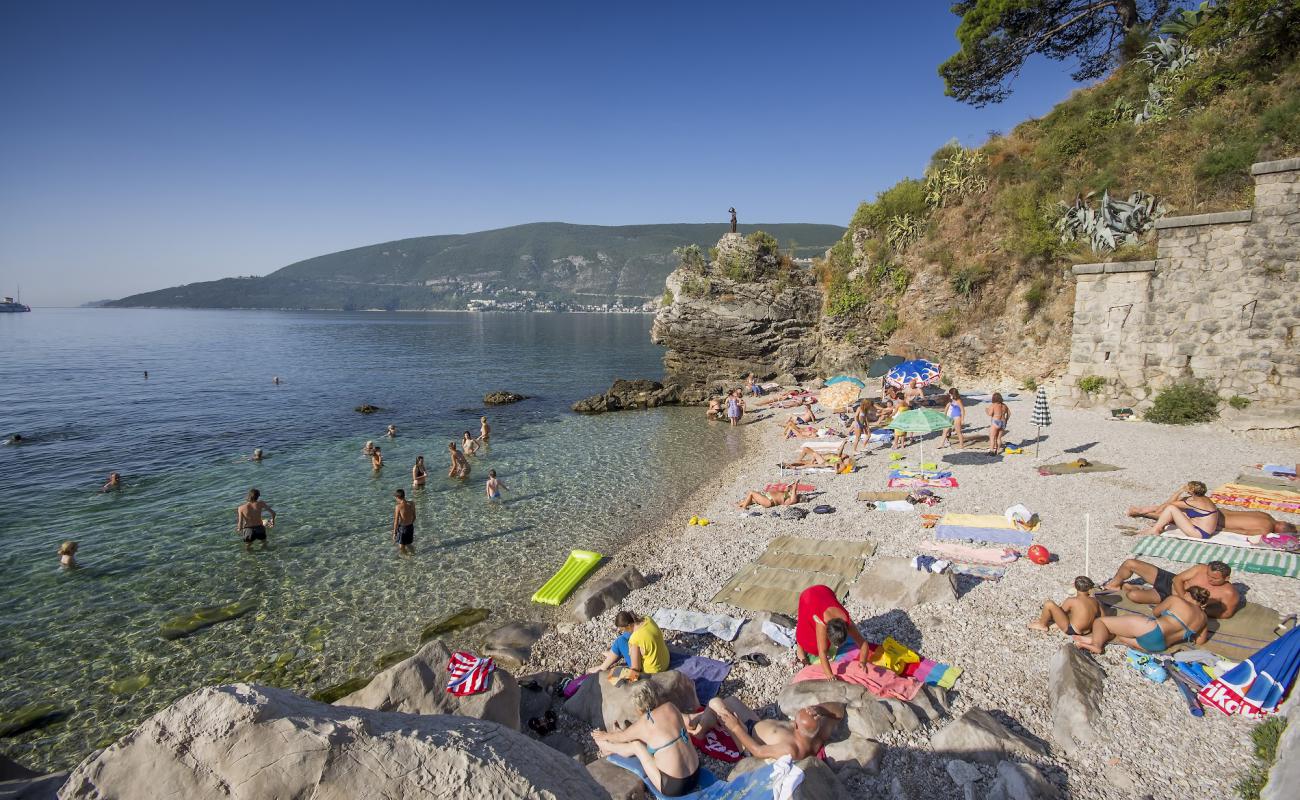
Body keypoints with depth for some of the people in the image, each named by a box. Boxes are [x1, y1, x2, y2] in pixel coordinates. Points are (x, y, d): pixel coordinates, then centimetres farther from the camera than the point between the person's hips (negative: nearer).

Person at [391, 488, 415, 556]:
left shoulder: (398, 507, -21)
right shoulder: (412, 504, -6)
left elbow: (396, 521, -18)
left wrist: (394, 533, -10)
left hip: (402, 528, -6)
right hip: (410, 527, 6)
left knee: (401, 547, 15)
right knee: (408, 545, 27)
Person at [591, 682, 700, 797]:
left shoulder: (643, 724, -11)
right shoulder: (671, 707, 0)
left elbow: (620, 737, 11)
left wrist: (605, 735, 34)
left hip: (674, 787, -5)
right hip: (696, 776, 6)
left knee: (637, 746, 10)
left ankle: (608, 747, 37)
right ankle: (611, 749, 41)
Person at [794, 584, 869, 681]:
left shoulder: (848, 623, -34)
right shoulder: (822, 624, -43)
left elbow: (863, 643, -25)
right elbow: (822, 652, -41)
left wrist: (862, 662, -42)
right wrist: (829, 675, -49)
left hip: (826, 593, 3)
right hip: (808, 598, -3)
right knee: (806, 633, 1)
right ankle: (799, 645, 29)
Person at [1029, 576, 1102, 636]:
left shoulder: (1072, 601, -18)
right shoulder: (1094, 601, -4)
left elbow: (1060, 611, -3)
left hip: (1071, 630, -7)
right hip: (1087, 630, 7)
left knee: (1049, 604, -12)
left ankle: (1042, 625, 13)